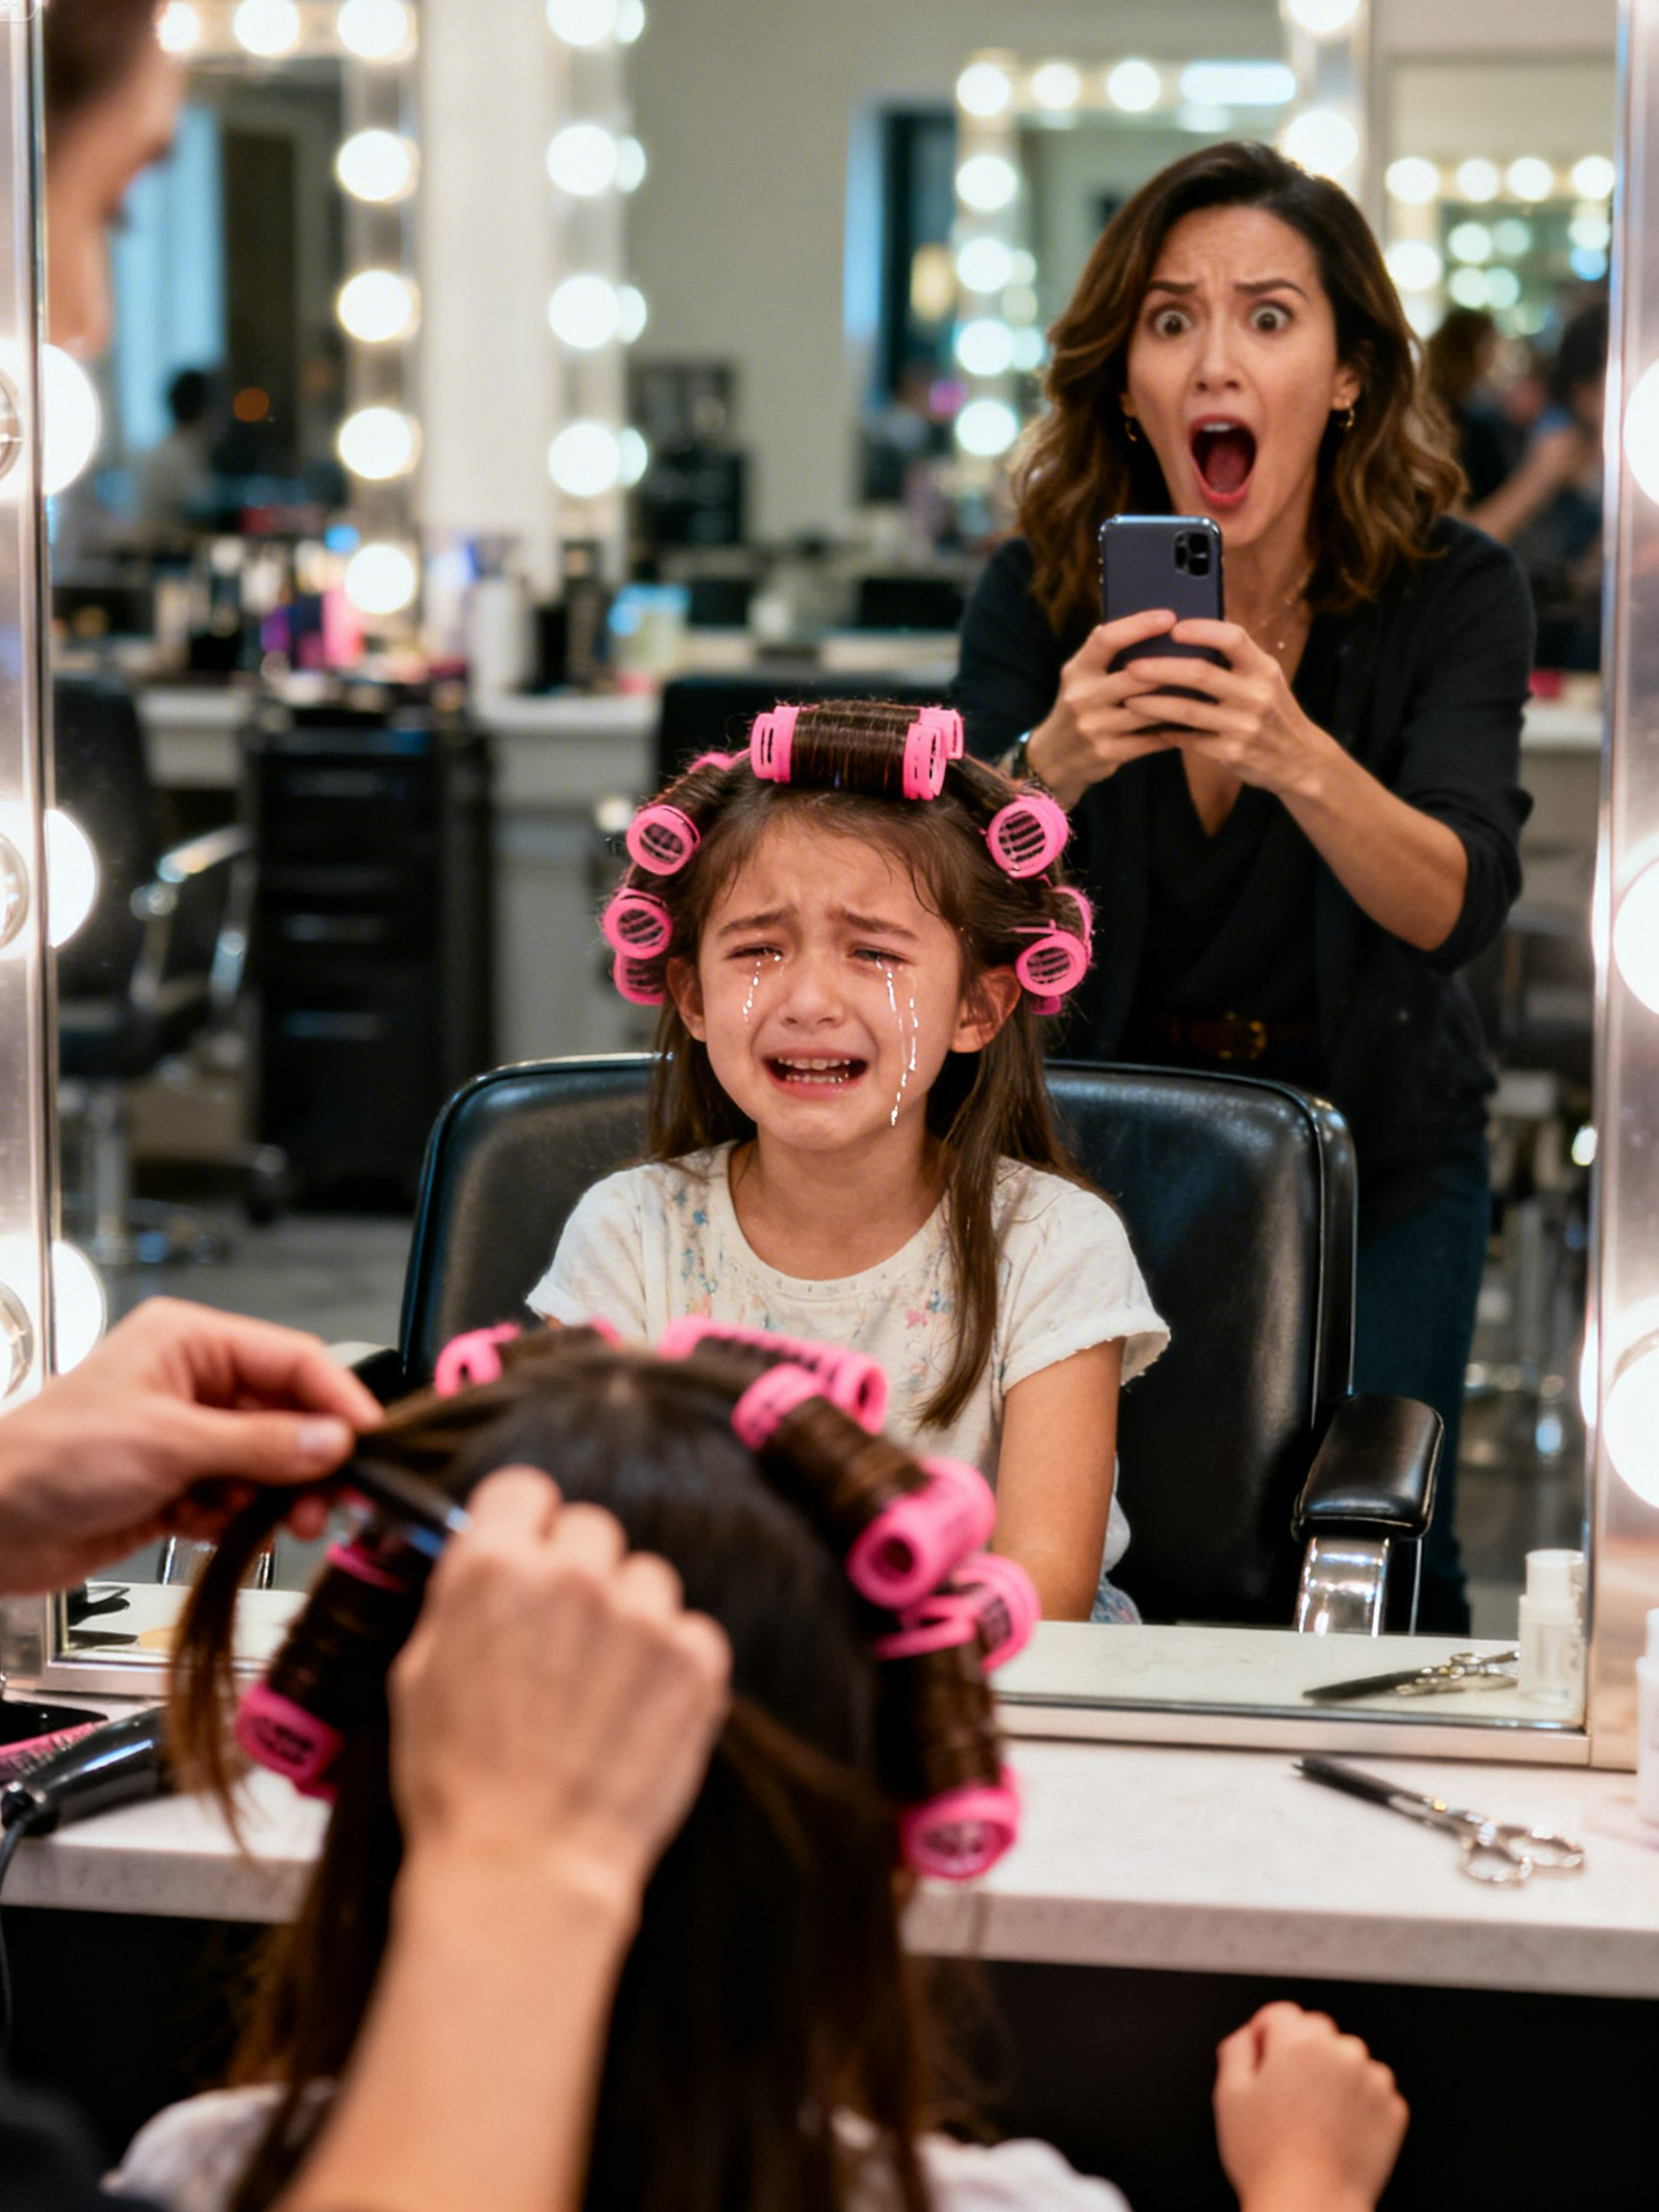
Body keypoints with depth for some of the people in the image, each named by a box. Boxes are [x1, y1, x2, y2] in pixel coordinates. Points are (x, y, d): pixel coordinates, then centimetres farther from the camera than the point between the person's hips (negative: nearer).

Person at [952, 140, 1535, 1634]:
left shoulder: (1454, 594, -16)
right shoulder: (1044, 592, -13)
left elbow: (1458, 905, -30)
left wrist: (1299, 762, -50)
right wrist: (1050, 765, -43)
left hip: (1376, 1153, -1)